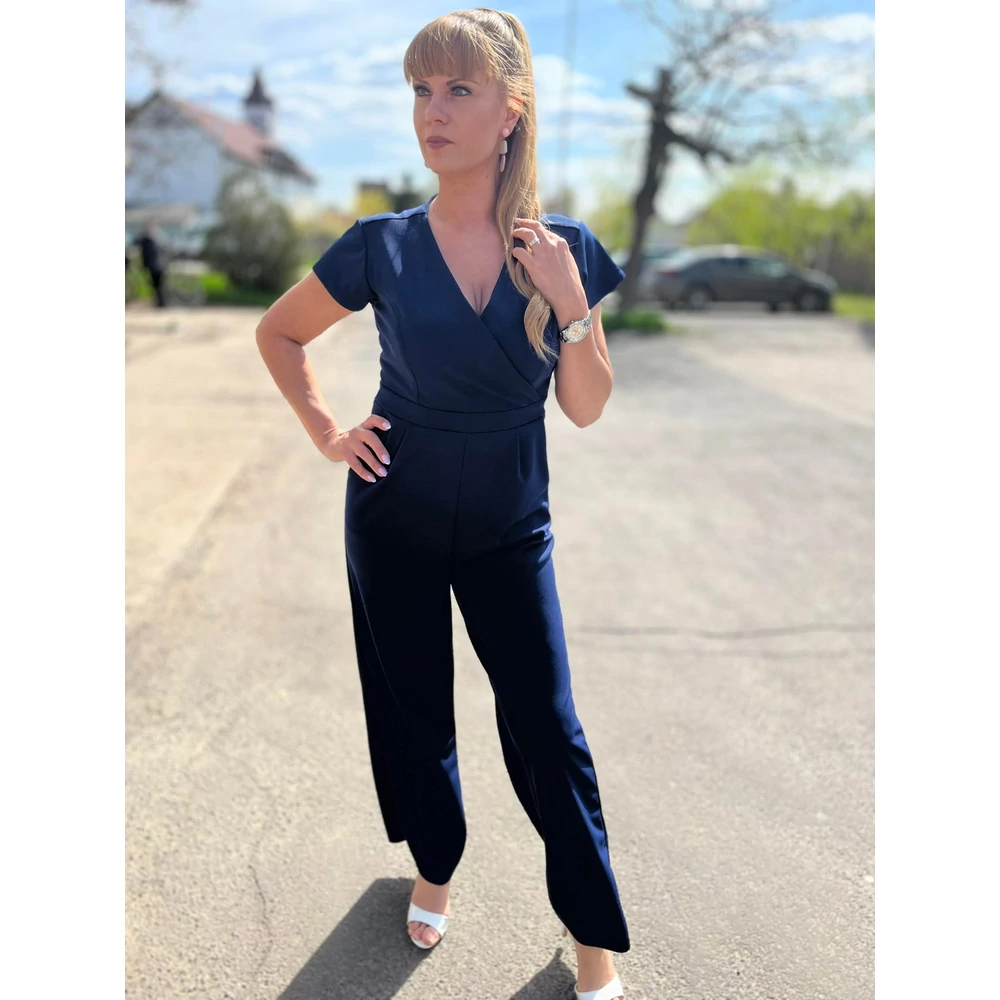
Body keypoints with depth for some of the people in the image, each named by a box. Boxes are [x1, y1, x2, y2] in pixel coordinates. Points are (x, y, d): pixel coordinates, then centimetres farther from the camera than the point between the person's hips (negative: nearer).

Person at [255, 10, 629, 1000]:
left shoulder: (565, 248, -9)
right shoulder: (382, 246, -11)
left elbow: (587, 408, -7)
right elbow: (277, 333, 5)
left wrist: (571, 302, -21)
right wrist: (325, 430, -4)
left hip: (510, 526, 0)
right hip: (395, 518, 1)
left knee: (547, 730, 2)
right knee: (412, 709, 15)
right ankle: (435, 866, 43)